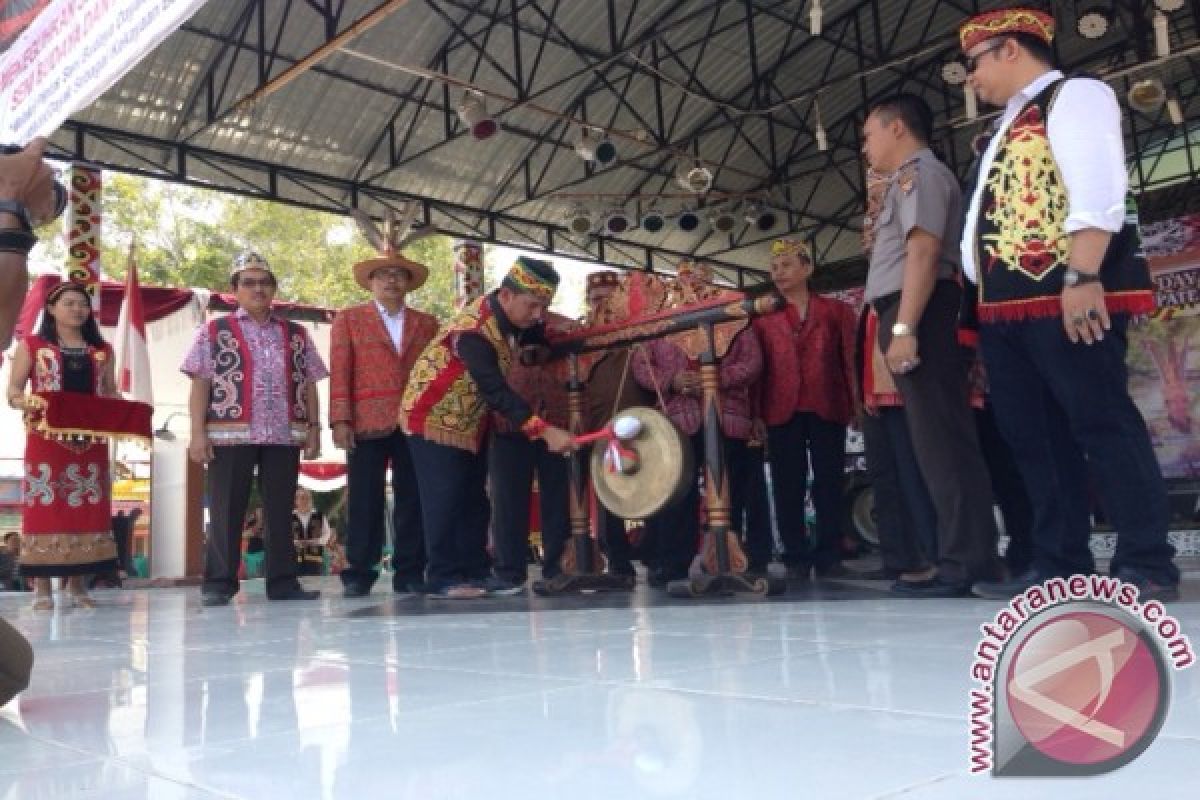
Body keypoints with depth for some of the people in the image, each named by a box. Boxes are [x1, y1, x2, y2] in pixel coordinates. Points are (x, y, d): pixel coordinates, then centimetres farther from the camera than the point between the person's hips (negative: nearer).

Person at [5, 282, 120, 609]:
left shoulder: (102, 350, 15)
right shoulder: (32, 345, 6)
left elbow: (111, 393, 16)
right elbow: (13, 393, 2)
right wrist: (29, 403, -20)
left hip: (91, 441, 3)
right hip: (46, 439, -3)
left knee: (88, 508, 3)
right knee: (45, 507, -5)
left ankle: (77, 584, 11)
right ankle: (42, 588, 2)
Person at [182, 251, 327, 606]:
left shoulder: (296, 334, 15)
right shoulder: (214, 332, 7)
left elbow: (308, 384, 14)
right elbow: (200, 385, 1)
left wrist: (314, 427, 5)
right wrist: (198, 433, -7)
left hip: (285, 435, 3)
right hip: (230, 434, -2)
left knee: (280, 511, 6)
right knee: (227, 512, 2)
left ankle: (282, 581, 13)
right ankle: (218, 583, 9)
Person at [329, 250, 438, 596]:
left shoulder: (427, 323, 16)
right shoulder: (349, 319, 11)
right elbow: (340, 371, 3)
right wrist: (340, 419, -7)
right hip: (366, 422, -2)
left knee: (413, 499, 1)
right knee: (364, 500, -2)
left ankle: (410, 571, 8)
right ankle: (359, 573, 5)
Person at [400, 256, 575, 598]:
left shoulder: (511, 316, -6)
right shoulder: (474, 330, -32)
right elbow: (496, 391, -38)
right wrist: (546, 431, -43)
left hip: (471, 419, 8)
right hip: (434, 417, -8)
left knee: (474, 499, 7)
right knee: (445, 499, -9)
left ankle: (474, 572, 11)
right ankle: (444, 578, -2)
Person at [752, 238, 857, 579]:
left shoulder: (837, 311, 11)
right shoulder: (763, 317, 11)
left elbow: (851, 360, 7)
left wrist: (856, 404, -3)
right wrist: (755, 415, -4)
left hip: (827, 408, 0)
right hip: (782, 411, 1)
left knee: (829, 484, 1)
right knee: (788, 487, 2)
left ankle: (829, 557, 8)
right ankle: (796, 559, 8)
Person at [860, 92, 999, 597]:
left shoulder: (919, 171, -2)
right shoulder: (911, 180, 28)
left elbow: (924, 251, -16)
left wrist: (903, 328, -24)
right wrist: (899, 327, 14)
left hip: (917, 313, -10)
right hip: (914, 317, 10)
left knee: (939, 437, -12)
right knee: (941, 436, 8)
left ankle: (965, 563, -11)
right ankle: (971, 558, 11)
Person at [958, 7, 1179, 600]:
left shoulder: (1073, 95, 2)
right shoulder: (1008, 130, 29)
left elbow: (1098, 191, -13)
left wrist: (1082, 278, -24)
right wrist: (988, 299, 19)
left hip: (1063, 294, -9)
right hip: (1007, 303, 9)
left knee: (1102, 422, -8)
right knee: (1033, 436, 7)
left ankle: (1147, 565, -1)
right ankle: (1059, 565, 12)